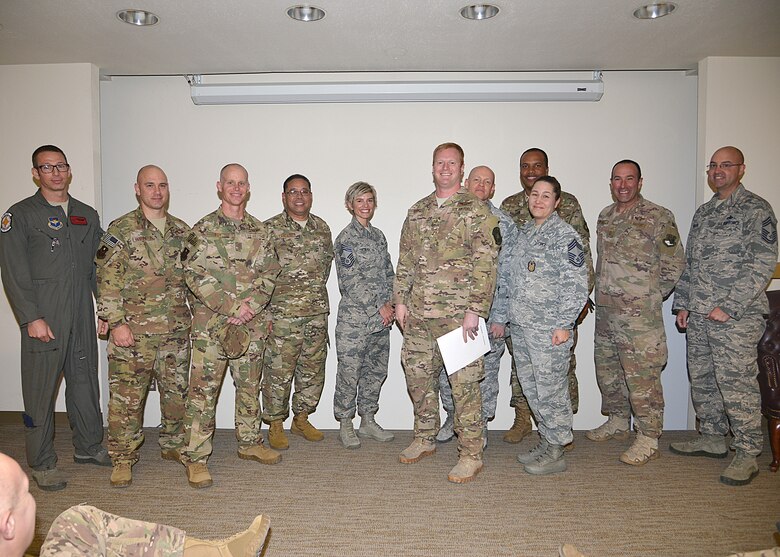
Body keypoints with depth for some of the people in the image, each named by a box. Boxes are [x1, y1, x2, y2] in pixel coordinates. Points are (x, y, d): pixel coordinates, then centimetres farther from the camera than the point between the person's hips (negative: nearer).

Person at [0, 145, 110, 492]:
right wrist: (31, 318, -14)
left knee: (85, 380, 12)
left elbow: (98, 267, 15)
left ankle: (89, 447, 27)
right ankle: (42, 464, 13)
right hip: (43, 317, -4)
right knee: (41, 388, 1)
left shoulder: (87, 216, 14)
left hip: (82, 317, 5)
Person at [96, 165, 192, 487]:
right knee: (127, 395, 0)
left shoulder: (182, 230, 10)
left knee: (177, 391, 13)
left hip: (177, 329, 4)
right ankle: (123, 458, 16)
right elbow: (107, 280, -7)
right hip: (134, 330, -4)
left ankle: (173, 444, 30)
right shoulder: (121, 230, -3)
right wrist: (116, 323, -13)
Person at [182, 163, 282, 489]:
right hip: (210, 321, -4)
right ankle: (196, 458, 8)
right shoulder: (203, 229, -2)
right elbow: (194, 275, -9)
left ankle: (250, 443, 30)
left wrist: (252, 305, -9)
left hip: (251, 323, 4)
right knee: (204, 388, -2)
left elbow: (269, 273, 7)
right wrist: (232, 307, -16)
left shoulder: (260, 231, 10)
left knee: (250, 385, 14)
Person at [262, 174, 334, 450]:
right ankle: (275, 425, 18)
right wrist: (265, 311, -8)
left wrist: (315, 290, 14)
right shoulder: (270, 229, -5)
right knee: (278, 372, 2)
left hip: (318, 314, 5)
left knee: (313, 370, 12)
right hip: (282, 315, -5)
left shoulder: (322, 227, 9)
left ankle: (301, 419, 29)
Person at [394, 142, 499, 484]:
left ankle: (471, 455, 12)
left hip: (457, 313, -6)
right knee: (417, 375, 14)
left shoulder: (476, 211, -4)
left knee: (464, 382, -1)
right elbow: (405, 260, 16)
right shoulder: (416, 211, 14)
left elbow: (485, 265, -10)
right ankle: (424, 440, 32)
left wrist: (475, 310, -16)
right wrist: (400, 300, 10)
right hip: (417, 313, 6)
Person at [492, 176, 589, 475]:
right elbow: (506, 279, 18)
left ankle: (555, 452, 13)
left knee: (550, 389, -1)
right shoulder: (522, 233, 15)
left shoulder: (564, 235, -6)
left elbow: (576, 284, -12)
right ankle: (546, 441, 28)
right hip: (519, 326, 8)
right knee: (530, 387, 14)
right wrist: (500, 316, 17)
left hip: (548, 328, -7)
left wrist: (564, 324, -17)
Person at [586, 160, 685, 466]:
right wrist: (606, 293, 13)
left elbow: (674, 264, -7)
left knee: (642, 377, -3)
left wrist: (651, 296, -2)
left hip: (639, 313, -7)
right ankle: (618, 422, 34)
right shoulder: (605, 216, 12)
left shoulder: (658, 217, -8)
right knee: (607, 370, 17)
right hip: (605, 309, 7)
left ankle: (648, 439, 9)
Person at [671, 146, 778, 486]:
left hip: (735, 317, -7)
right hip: (698, 316, 7)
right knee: (701, 380, 13)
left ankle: (747, 454, 7)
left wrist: (728, 307, -17)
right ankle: (712, 439, 28)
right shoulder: (703, 213, 17)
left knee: (737, 383, -6)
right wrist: (683, 304, 12)